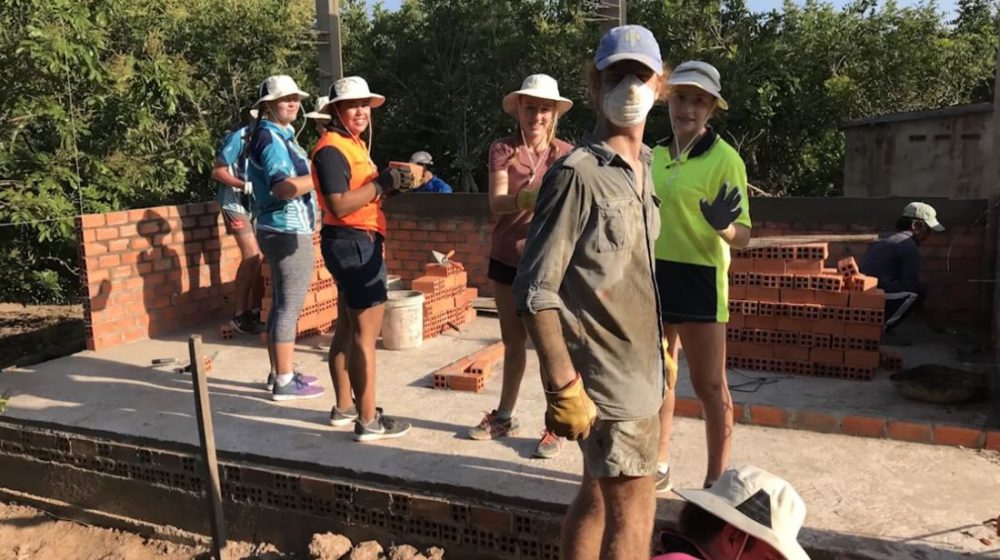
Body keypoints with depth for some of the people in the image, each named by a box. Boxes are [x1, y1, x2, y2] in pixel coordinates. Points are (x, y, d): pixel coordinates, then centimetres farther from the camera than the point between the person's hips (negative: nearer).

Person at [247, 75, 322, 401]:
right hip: (289, 233, -10)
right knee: (290, 308, -5)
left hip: (281, 231, 10)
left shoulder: (279, 136, 16)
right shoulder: (271, 139, -14)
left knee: (281, 305, 15)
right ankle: (284, 382, 1)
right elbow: (283, 187, -27)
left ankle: (279, 373, 25)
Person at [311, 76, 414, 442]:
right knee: (365, 333, -7)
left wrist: (390, 184, 3)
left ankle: (344, 408, 26)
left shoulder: (354, 145, 17)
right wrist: (381, 183, -22)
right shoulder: (332, 149, -15)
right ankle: (368, 421, -1)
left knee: (347, 328, 15)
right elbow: (339, 206, -24)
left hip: (357, 242, 11)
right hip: (353, 243, -11)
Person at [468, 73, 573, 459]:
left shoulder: (565, 154, -1)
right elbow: (496, 203, -13)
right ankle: (504, 417, 31)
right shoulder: (502, 150, 1)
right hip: (506, 258, 2)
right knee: (513, 341, 16)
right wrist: (525, 198, -34)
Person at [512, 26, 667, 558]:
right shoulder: (577, 174, -17)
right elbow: (534, 291, -20)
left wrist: (658, 350, 16)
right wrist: (563, 387, -21)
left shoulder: (641, 167, 10)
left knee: (598, 497, 19)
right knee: (632, 506, 1)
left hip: (638, 368, 8)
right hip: (607, 373, -8)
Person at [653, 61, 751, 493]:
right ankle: (658, 466, 31)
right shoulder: (656, 154, 7)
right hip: (655, 274, 7)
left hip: (699, 278, -6)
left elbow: (742, 236, -16)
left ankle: (717, 480, 17)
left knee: (709, 386, 2)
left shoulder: (723, 158, -11)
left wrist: (722, 225, -35)